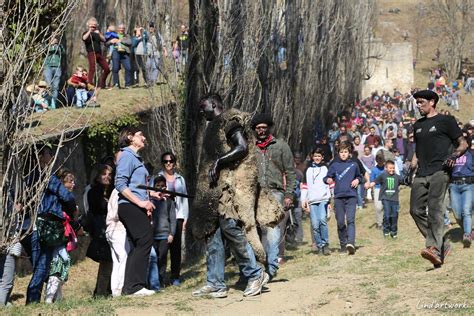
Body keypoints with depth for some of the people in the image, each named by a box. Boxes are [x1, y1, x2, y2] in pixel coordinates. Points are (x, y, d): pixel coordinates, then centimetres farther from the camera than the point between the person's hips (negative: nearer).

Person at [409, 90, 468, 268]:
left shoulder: (445, 121, 4)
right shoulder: (418, 125, 23)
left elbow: (463, 144, 4)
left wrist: (453, 155, -14)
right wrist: (412, 168, 15)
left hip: (439, 171, -7)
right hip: (421, 174, 7)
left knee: (434, 208, -20)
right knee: (416, 210, -4)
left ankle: (435, 249, -27)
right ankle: (443, 245, 6)